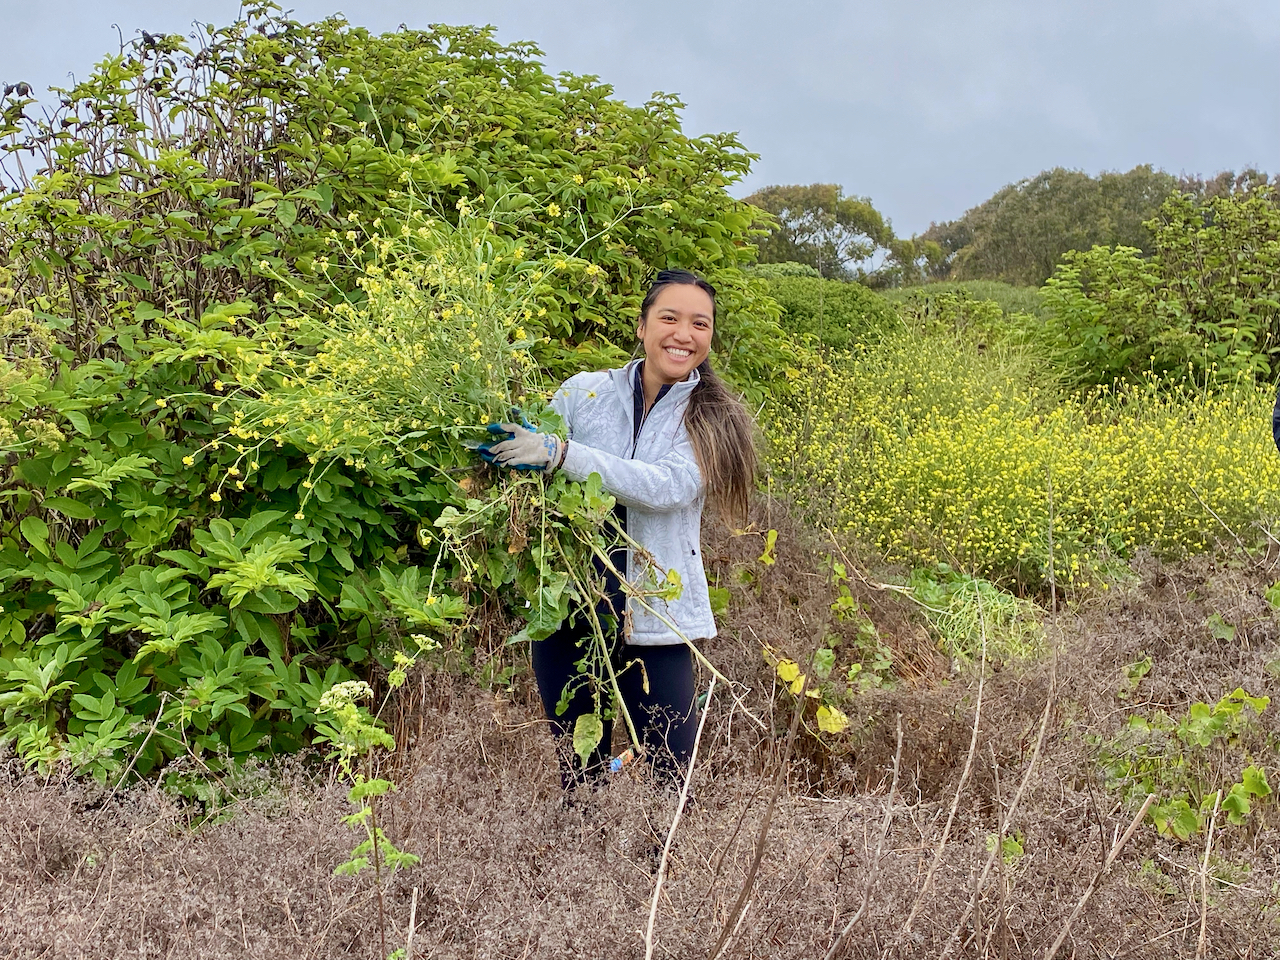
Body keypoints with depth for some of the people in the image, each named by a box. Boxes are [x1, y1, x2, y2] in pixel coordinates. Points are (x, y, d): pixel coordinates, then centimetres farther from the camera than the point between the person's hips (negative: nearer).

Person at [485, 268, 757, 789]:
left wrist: (560, 453, -28)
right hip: (570, 613, 1)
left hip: (658, 622, -1)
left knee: (672, 784, 1)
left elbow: (666, 487, -20)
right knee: (579, 777, 10)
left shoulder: (713, 419, -1)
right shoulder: (582, 392, 2)